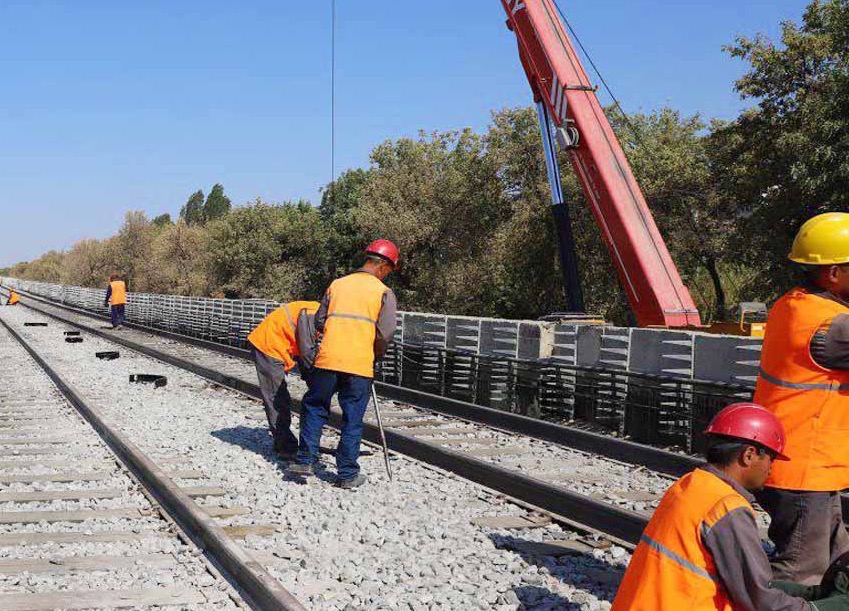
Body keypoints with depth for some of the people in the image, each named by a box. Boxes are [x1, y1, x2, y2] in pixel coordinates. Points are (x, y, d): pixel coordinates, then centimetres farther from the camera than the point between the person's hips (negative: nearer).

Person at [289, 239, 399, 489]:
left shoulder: (337, 284, 12)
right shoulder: (384, 292, 1)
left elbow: (319, 322, 11)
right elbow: (385, 333, -7)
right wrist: (376, 354, 11)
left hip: (327, 359, 3)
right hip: (359, 365, -2)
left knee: (314, 408, 19)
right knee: (352, 420, 6)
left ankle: (306, 459, 14)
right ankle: (347, 474, 12)